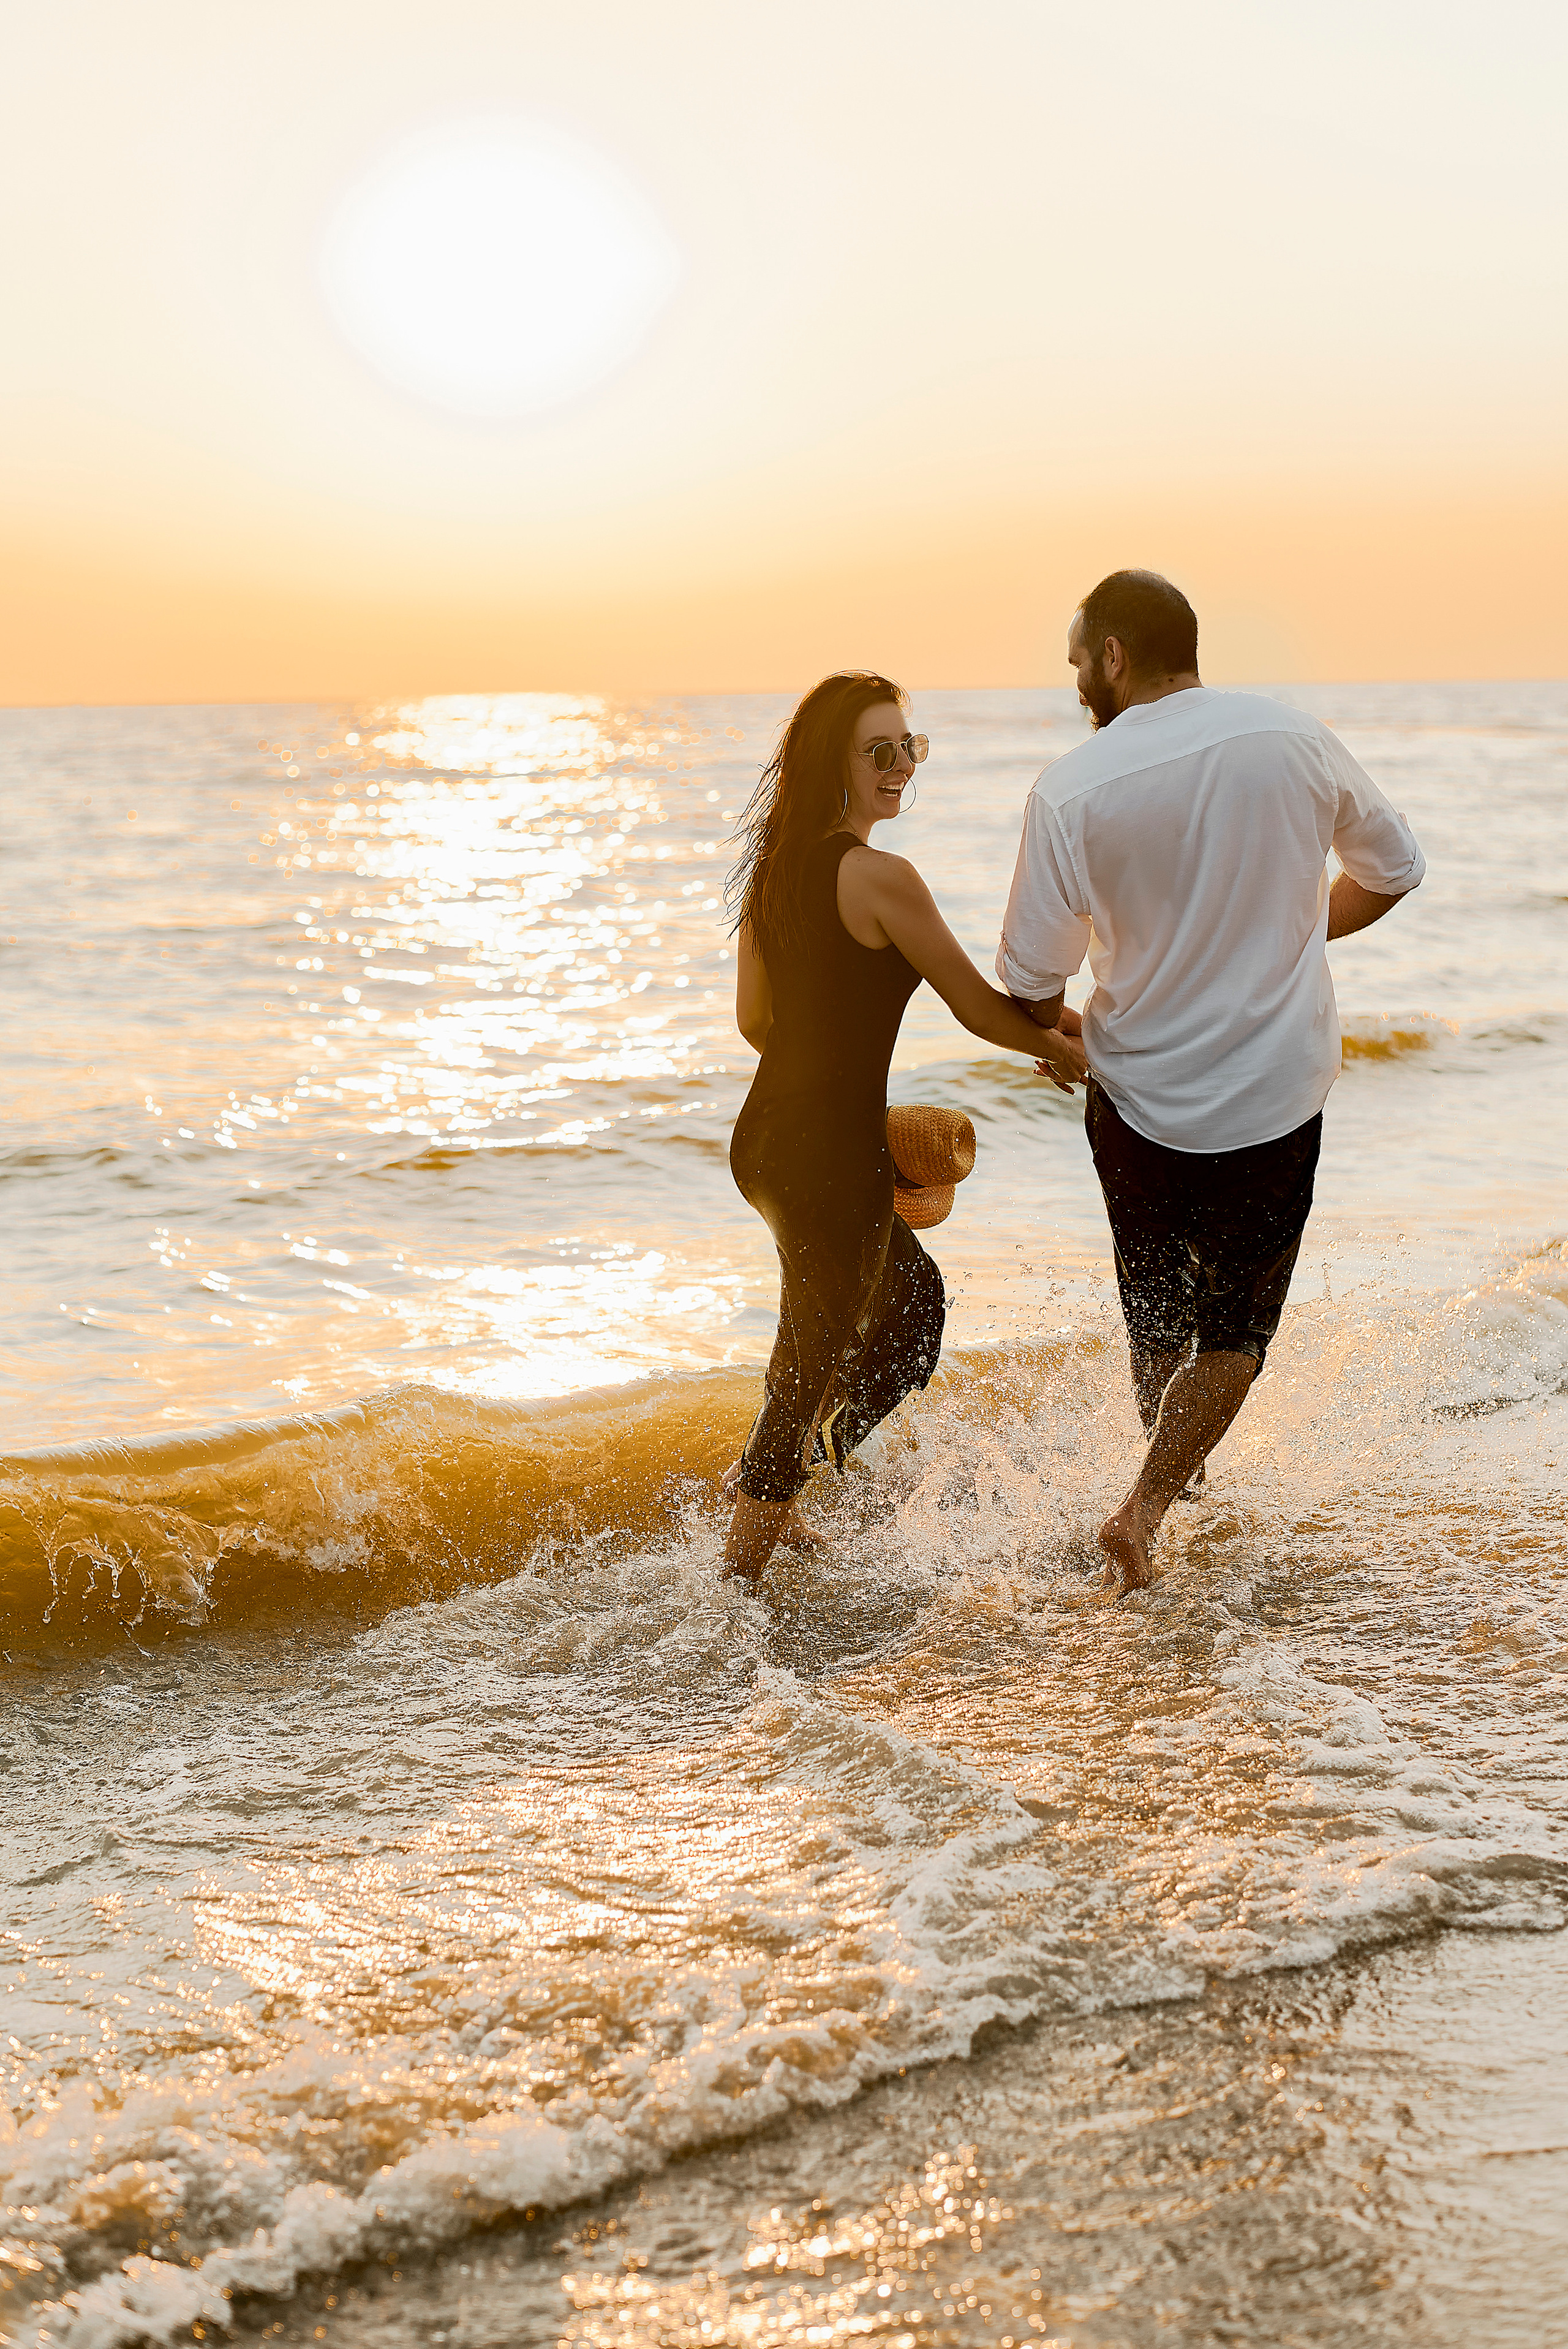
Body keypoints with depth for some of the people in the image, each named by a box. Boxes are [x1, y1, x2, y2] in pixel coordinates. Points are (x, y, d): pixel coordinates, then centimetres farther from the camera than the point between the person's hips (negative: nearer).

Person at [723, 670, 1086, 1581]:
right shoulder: (881, 878, -18)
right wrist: (1070, 1055, 6)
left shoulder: (773, 865, 7)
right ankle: (742, 1567, 15)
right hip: (831, 1161, -9)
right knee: (813, 1363, 6)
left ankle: (772, 1486, 29)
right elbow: (979, 1007, -11)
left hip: (766, 1138, 9)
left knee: (913, 1294, 27)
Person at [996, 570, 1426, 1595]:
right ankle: (1145, 1507, -2)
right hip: (1278, 1095, 0)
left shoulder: (1073, 790, -14)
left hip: (1140, 1096, 0)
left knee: (1157, 1308, 22)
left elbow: (1031, 981, -8)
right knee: (1237, 1321, 12)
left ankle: (1172, 1473, 37)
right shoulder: (1296, 739, -7)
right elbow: (1395, 868, 8)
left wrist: (1060, 1038, 14)